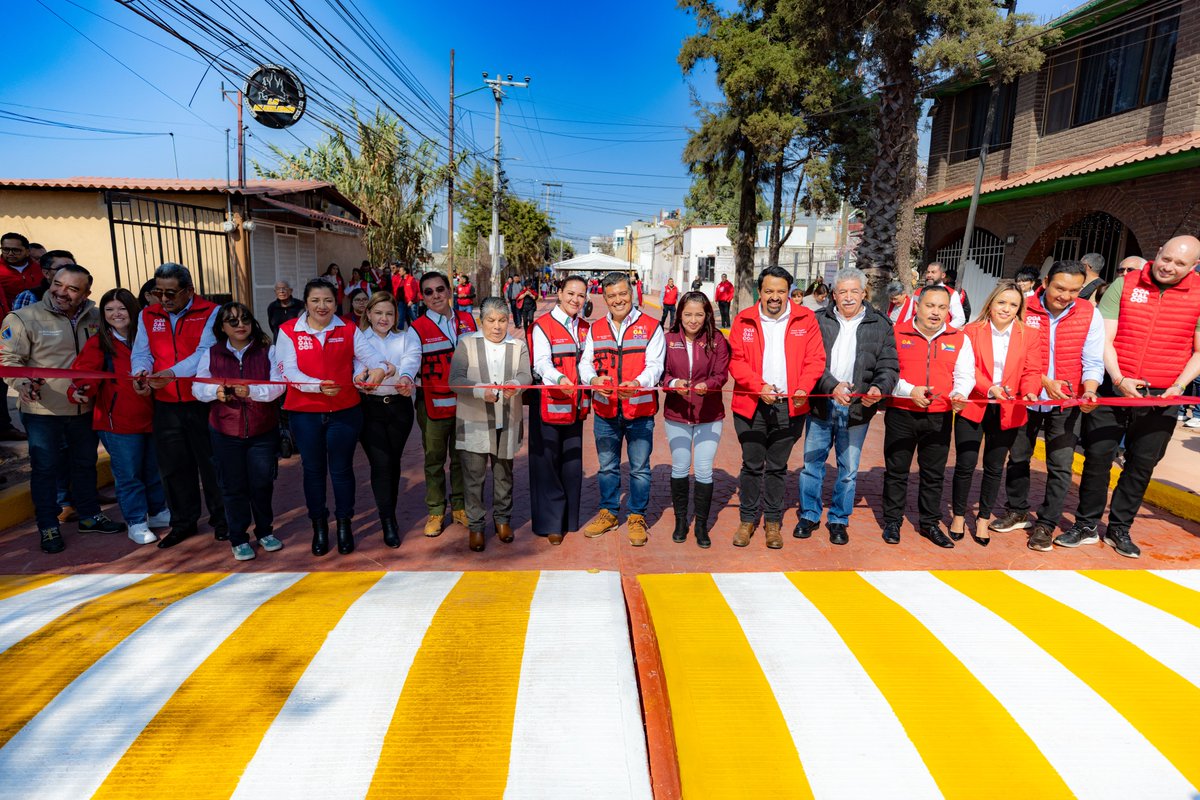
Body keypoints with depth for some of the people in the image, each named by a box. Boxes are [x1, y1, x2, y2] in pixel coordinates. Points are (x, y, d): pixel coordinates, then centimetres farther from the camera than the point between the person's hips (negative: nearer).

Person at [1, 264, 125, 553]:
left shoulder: (94, 317, 2)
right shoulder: (24, 318, -11)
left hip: (84, 407, 4)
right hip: (43, 410, -4)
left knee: (85, 463, 17)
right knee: (45, 469, 5)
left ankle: (89, 516, 33)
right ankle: (48, 528, 18)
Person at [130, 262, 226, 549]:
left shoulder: (210, 313, -6)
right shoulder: (148, 316, 10)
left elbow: (206, 353, -20)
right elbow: (141, 353, 6)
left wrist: (171, 373, -33)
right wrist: (141, 372, -18)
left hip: (203, 403, -5)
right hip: (166, 406, 5)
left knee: (211, 463, 4)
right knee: (173, 466, 14)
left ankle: (220, 518, 21)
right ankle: (183, 522, 29)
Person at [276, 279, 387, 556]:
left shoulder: (348, 330, 1)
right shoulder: (289, 331, -3)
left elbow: (370, 355, -9)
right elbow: (288, 370, -12)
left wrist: (377, 369, -33)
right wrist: (319, 385, -28)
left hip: (344, 411, 0)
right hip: (305, 413, 0)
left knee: (341, 469, 10)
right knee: (314, 470, 12)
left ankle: (344, 524, 27)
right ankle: (319, 526, 29)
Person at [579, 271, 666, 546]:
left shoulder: (651, 326, 0)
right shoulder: (595, 329, 11)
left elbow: (655, 365, -9)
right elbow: (585, 363, 6)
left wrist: (638, 383, -30)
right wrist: (593, 379, -18)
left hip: (640, 410, -3)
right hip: (605, 410, 3)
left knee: (639, 467, 6)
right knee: (607, 466, 15)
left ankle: (637, 517, 22)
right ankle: (608, 513, 32)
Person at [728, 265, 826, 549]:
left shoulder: (805, 319, 3)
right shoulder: (744, 320, 1)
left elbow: (815, 359, 0)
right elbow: (736, 360, -3)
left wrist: (804, 388, -18)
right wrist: (759, 386, -17)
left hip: (789, 407, 0)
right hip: (751, 405, 0)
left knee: (777, 467, 11)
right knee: (752, 465, 9)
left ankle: (773, 522, 25)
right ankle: (748, 519, 24)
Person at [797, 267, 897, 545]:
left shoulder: (880, 325, 3)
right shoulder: (819, 320, 1)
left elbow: (889, 366, 0)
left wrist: (879, 388, -20)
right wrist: (832, 385, -22)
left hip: (857, 408, 0)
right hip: (821, 405, 0)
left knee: (848, 469, 9)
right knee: (812, 463, 9)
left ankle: (839, 520, 26)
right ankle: (809, 515, 26)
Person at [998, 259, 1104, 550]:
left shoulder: (1090, 314, -5)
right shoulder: (1024, 308, -9)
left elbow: (1093, 362, -5)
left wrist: (1089, 390, -23)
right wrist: (1045, 381, -19)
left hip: (1066, 403, 0)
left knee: (1060, 466, 0)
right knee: (1017, 457, 13)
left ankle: (1046, 525, 14)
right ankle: (1018, 512, 32)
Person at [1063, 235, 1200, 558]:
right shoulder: (1124, 285, 0)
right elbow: (1105, 339, -4)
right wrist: (1119, 379, -14)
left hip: (1160, 398, 1)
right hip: (1113, 387, -1)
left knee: (1142, 464, 8)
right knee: (1097, 455, 2)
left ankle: (1119, 529, 22)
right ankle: (1087, 526, 15)